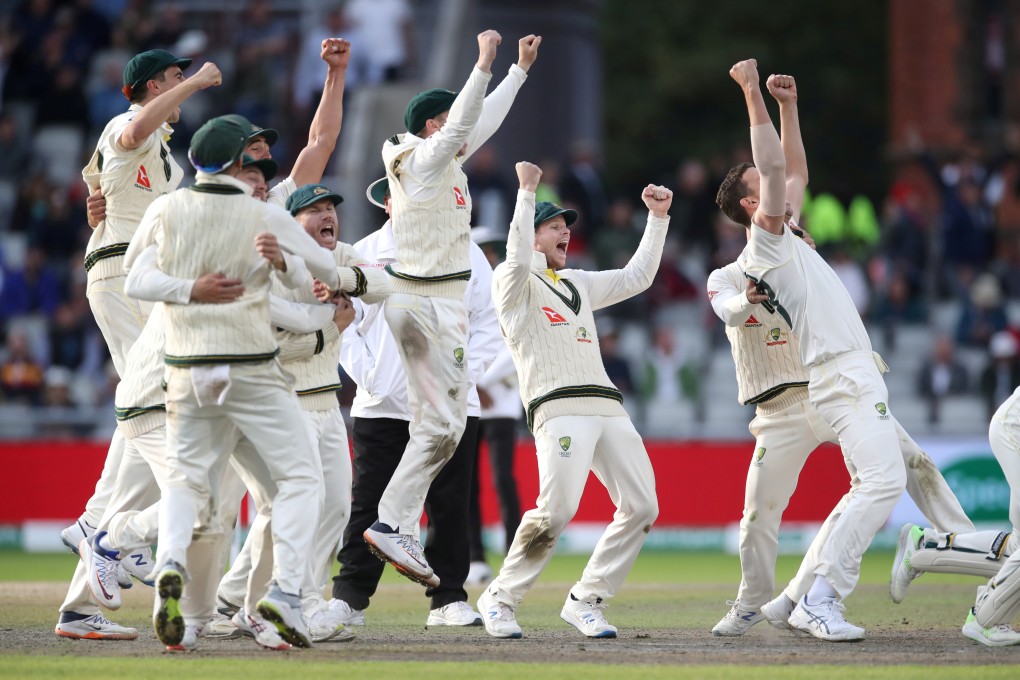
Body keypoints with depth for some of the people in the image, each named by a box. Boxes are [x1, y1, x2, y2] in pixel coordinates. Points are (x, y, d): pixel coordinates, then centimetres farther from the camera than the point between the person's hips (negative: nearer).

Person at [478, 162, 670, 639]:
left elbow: (637, 277, 31)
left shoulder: (579, 284, 29)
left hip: (608, 407, 8)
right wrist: (527, 192, -15)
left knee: (642, 506, -4)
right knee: (556, 510, -22)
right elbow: (518, 261, -15)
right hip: (559, 406, -8)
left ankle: (585, 603, 4)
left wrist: (658, 218, 26)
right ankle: (500, 599, -5)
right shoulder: (514, 283, 7)